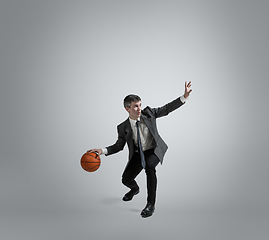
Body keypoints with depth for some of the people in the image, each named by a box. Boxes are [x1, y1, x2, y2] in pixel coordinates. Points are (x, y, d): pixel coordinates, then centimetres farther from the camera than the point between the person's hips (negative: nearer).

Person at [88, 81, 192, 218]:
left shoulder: (148, 113, -12)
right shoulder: (123, 128, -12)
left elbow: (167, 108, -8)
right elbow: (119, 146, -3)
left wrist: (185, 96, -17)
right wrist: (102, 150, -21)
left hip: (154, 151, -2)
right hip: (137, 154, 2)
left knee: (149, 165, -35)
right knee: (126, 179, -6)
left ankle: (151, 204, -21)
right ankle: (135, 189, 38)